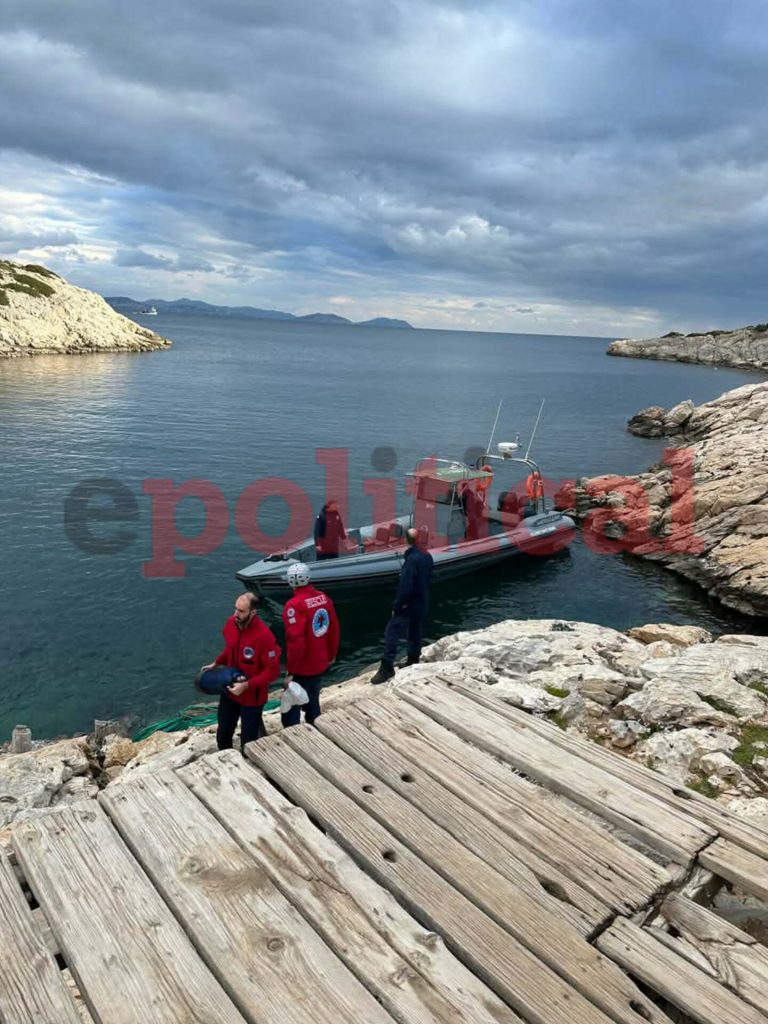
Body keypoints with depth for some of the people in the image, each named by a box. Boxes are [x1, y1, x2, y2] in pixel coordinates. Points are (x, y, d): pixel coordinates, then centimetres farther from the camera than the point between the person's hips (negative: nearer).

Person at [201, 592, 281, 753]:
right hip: (229, 690, 6)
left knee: (248, 741, 8)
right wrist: (216, 663, 0)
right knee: (223, 734, 21)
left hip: (252, 697, -6)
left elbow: (273, 671, -24)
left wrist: (247, 685, -27)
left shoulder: (264, 636, -30)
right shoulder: (230, 623, -9)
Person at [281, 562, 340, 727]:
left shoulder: (294, 605, -23)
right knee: (313, 703, 23)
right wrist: (332, 654, 20)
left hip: (302, 668, -7)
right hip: (320, 664, 7)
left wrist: (291, 670, -15)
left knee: (291, 710, 6)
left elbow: (295, 641, -25)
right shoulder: (324, 598, -2)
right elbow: (334, 629, 6)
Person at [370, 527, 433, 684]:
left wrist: (397, 605, -17)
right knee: (415, 632, 20)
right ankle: (413, 660, 31)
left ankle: (387, 667, -9)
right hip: (421, 603, 9)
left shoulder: (412, 559, -23)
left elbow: (405, 585, -24)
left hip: (409, 604, -9)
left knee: (392, 632, -7)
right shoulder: (427, 556, 4)